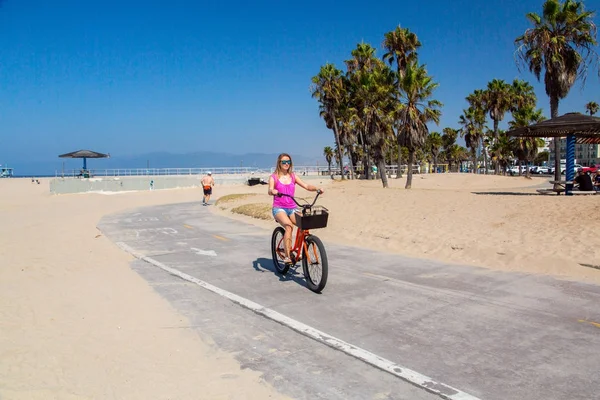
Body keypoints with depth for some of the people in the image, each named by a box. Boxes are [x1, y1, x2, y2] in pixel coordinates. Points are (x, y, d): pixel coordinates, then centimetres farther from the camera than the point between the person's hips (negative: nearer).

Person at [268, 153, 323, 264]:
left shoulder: (293, 176, 12)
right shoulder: (273, 177, 4)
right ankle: (287, 256, -29)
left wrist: (317, 188, -18)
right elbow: (270, 190, -15)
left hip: (292, 208, 3)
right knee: (289, 226, -32)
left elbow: (306, 186, 1)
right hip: (279, 208, -3)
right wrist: (273, 191, -39)